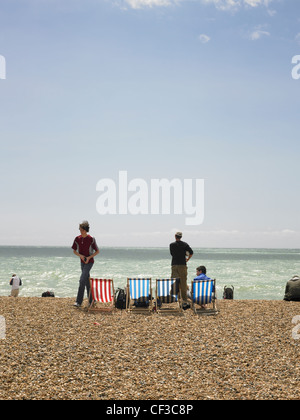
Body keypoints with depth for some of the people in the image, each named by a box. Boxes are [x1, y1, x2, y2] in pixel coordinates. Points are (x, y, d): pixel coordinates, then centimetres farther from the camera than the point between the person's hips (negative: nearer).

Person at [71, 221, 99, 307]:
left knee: (82, 280, -14)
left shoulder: (91, 239, -13)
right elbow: (74, 251, 8)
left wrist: (89, 257, -18)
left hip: (89, 262, -5)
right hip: (82, 261, 6)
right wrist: (80, 255, -11)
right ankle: (91, 301, 21)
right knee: (87, 281, 10)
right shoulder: (77, 239, -1)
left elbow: (97, 251, -6)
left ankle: (79, 301, -12)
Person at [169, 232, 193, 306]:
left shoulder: (172, 245, 3)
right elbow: (191, 252, -7)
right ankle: (184, 300, 3)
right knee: (183, 283, 3)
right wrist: (187, 259, 7)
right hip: (182, 265, 0)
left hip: (174, 265, 0)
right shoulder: (185, 244, 2)